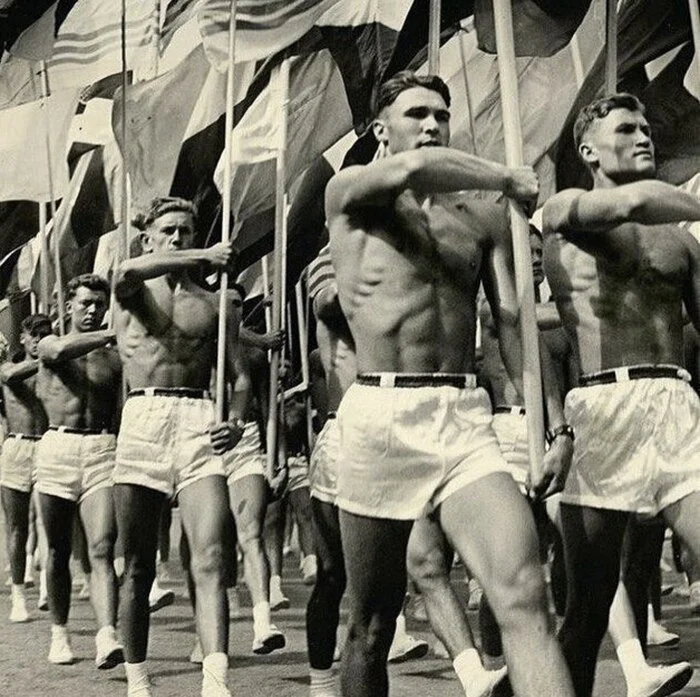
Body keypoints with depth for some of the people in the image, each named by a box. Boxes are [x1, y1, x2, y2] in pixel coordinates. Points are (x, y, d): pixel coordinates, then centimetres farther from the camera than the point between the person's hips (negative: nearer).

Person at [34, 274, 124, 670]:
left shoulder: (115, 358, 13)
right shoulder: (50, 345, 9)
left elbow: (125, 412, 12)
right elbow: (62, 351, -17)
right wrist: (115, 334, -24)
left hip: (102, 450, 0)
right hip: (58, 447, 0)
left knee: (102, 550, -14)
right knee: (59, 551, 8)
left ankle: (107, 636, -26)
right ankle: (59, 633, 23)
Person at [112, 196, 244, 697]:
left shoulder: (214, 305, 18)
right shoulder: (133, 292, 13)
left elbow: (237, 374, 14)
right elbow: (126, 273, -13)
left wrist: (239, 421, -6)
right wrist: (201, 258, -12)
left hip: (199, 424, 0)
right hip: (142, 418, 0)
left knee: (211, 557, -16)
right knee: (138, 565, 5)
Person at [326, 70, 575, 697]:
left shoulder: (484, 218, 16)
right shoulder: (350, 193, 6)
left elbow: (513, 319, 11)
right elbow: (417, 169, -16)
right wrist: (510, 178, 0)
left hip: (467, 416, 2)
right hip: (381, 415, -2)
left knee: (525, 594, -17)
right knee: (373, 621, 6)